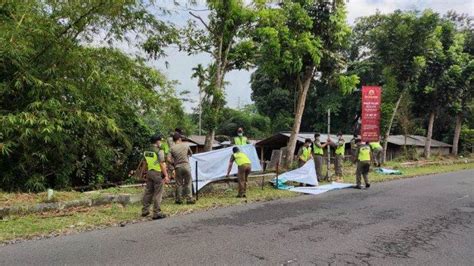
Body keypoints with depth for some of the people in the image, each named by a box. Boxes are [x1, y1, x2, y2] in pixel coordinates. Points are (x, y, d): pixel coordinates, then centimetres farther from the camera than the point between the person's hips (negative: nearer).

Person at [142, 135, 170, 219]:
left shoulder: (146, 151, 9)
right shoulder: (159, 151, -13)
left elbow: (145, 163, 14)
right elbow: (162, 164, -16)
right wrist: (166, 176, -13)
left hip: (149, 172, 7)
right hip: (157, 173, -7)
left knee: (148, 192, 15)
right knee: (158, 193, -2)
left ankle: (145, 211, 22)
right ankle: (156, 213, 0)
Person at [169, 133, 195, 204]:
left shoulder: (172, 148, -1)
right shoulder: (186, 145, 1)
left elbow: (169, 159, -8)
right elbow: (191, 153, 16)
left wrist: (174, 162, 9)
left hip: (178, 167, 1)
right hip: (186, 166, -1)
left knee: (179, 184, 9)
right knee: (187, 184, 6)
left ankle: (178, 199, 15)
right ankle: (189, 199, 8)